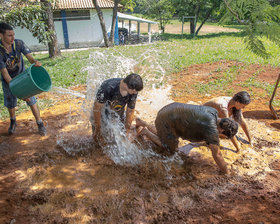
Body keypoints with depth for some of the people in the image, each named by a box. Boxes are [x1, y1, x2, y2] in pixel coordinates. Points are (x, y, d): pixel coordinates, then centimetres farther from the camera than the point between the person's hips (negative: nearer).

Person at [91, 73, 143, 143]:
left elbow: (130, 111, -11)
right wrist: (97, 129, -21)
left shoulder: (134, 91, -26)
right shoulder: (107, 87, -39)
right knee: (99, 140, -3)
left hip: (118, 114, 3)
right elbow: (97, 108, -28)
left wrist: (127, 131, -6)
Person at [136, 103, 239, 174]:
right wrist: (226, 172, -2)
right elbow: (217, 155, -17)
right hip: (166, 121, -8)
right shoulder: (212, 129, -25)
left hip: (171, 109, 9)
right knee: (171, 150, 8)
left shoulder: (213, 112, 1)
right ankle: (146, 132, 15)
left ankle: (141, 123, 35)